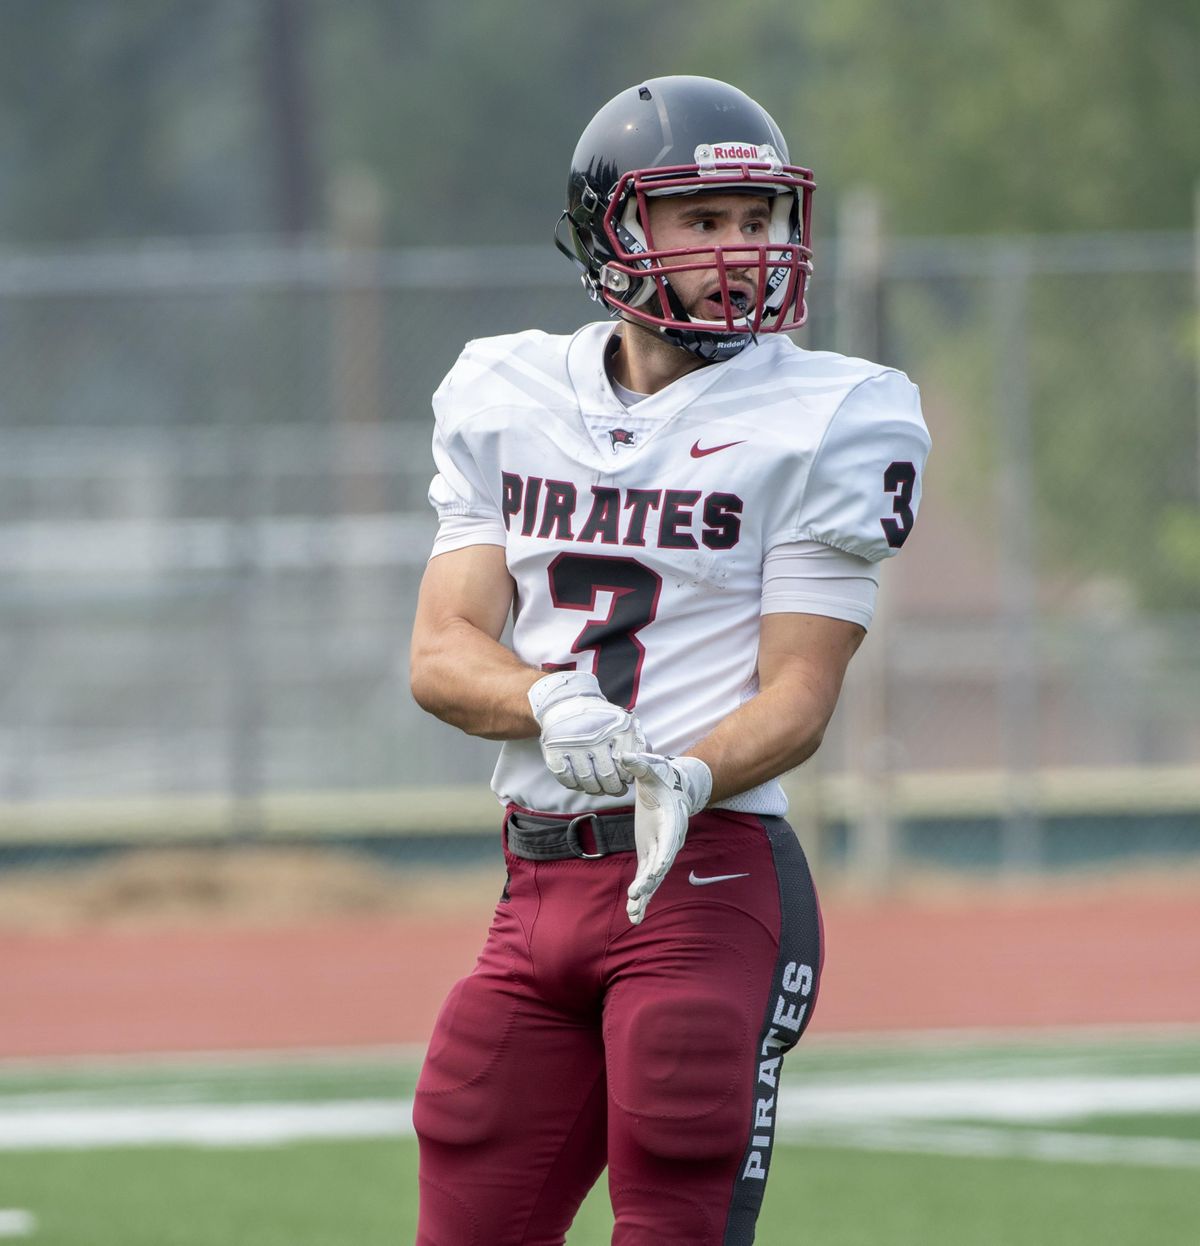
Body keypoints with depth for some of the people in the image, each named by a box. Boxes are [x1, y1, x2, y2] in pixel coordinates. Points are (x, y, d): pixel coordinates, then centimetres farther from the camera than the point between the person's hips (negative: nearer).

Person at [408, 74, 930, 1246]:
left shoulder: (819, 421, -2)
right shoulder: (505, 401, 11)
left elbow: (798, 696, -8)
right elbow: (441, 654, 4)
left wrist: (680, 782, -28)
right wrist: (551, 703, -19)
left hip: (708, 880, -5)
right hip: (539, 880, 5)